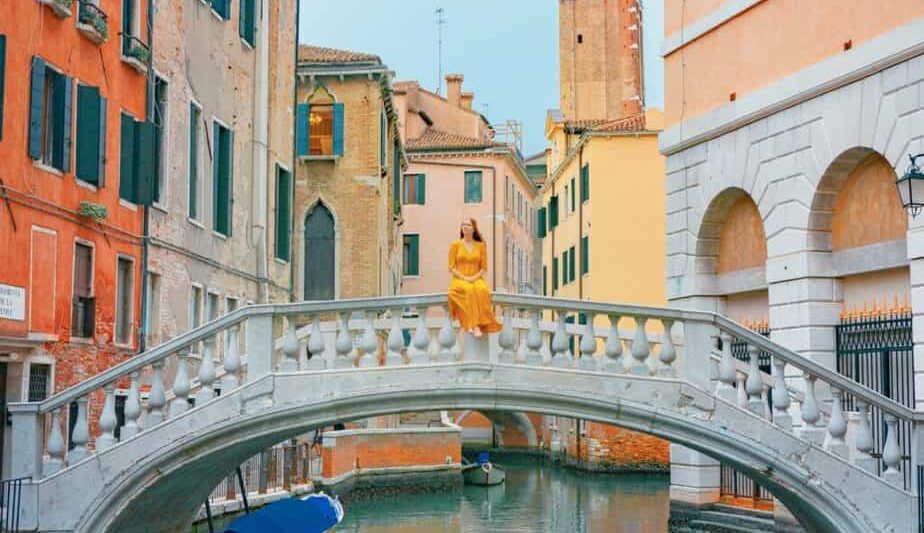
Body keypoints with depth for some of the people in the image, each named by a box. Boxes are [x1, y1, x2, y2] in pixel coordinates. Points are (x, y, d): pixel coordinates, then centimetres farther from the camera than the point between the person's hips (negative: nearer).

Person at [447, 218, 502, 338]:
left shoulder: (481, 245, 10)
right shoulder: (455, 244, 7)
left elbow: (484, 268, 9)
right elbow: (451, 267, 3)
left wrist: (474, 277, -9)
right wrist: (464, 278, -11)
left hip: (476, 279, 1)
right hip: (459, 280, -1)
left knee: (482, 289, -36)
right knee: (469, 289, -37)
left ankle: (480, 323, -42)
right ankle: (473, 324, -42)